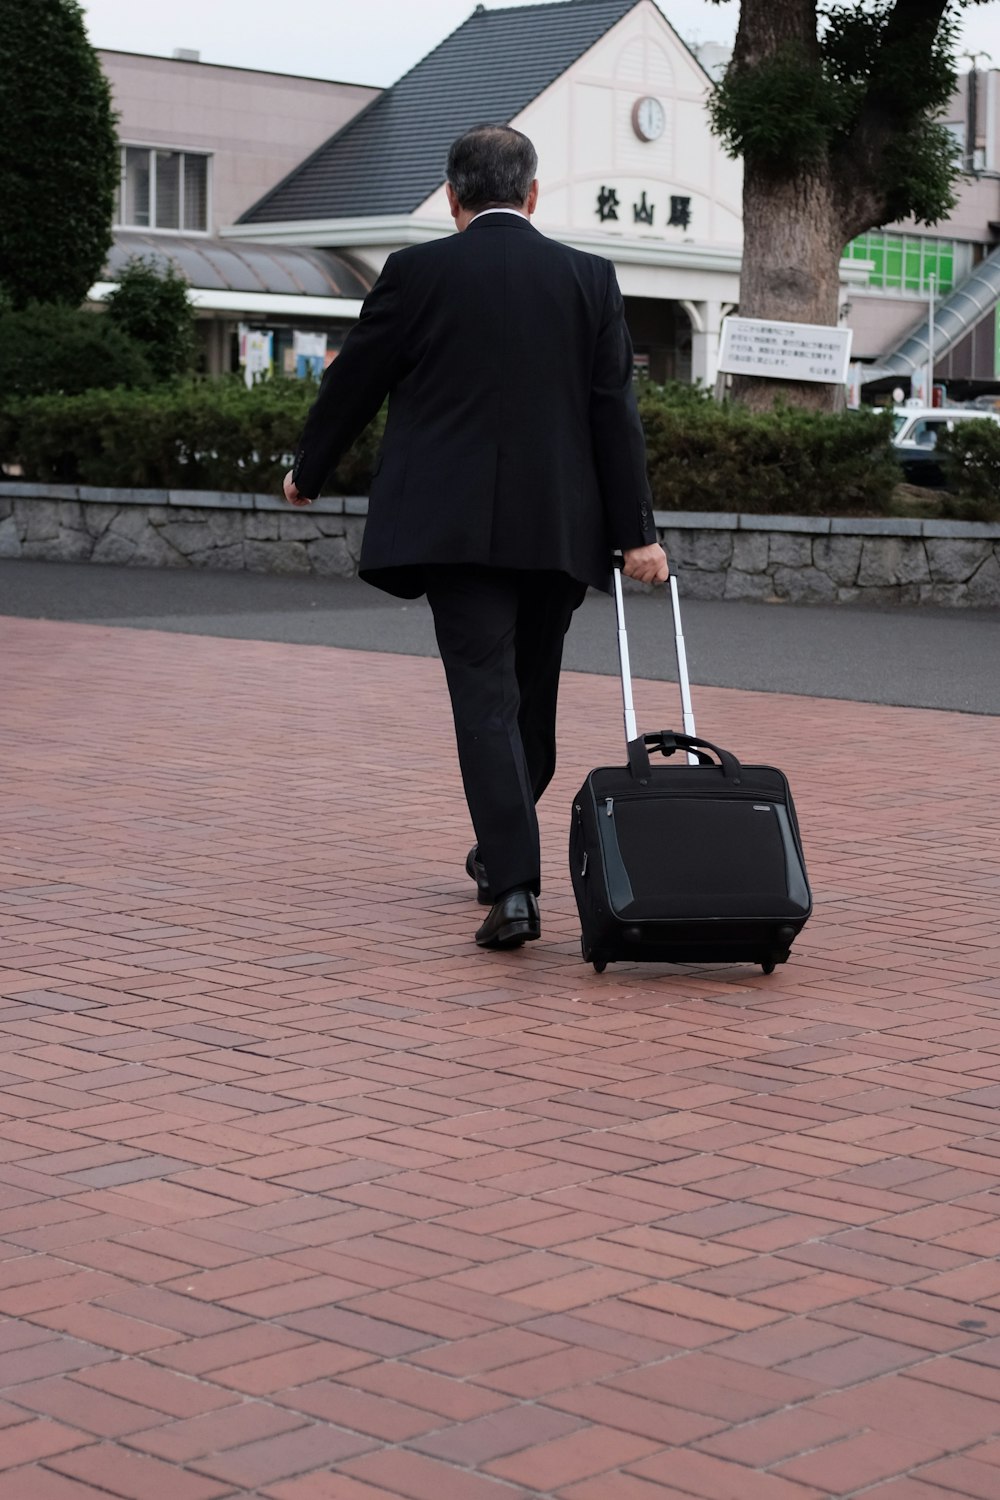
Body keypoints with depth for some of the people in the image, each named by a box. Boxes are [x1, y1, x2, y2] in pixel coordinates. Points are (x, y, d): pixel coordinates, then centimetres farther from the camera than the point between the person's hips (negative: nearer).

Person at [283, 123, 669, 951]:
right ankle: (504, 850, 34)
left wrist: (308, 470, 23)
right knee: (533, 695, 18)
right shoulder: (588, 277, 4)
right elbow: (615, 409, 1)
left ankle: (514, 885, -16)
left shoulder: (417, 272, -2)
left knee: (486, 699, -5)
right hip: (559, 529, 3)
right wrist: (635, 531, 1)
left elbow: (354, 381, 7)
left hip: (456, 527, -3)